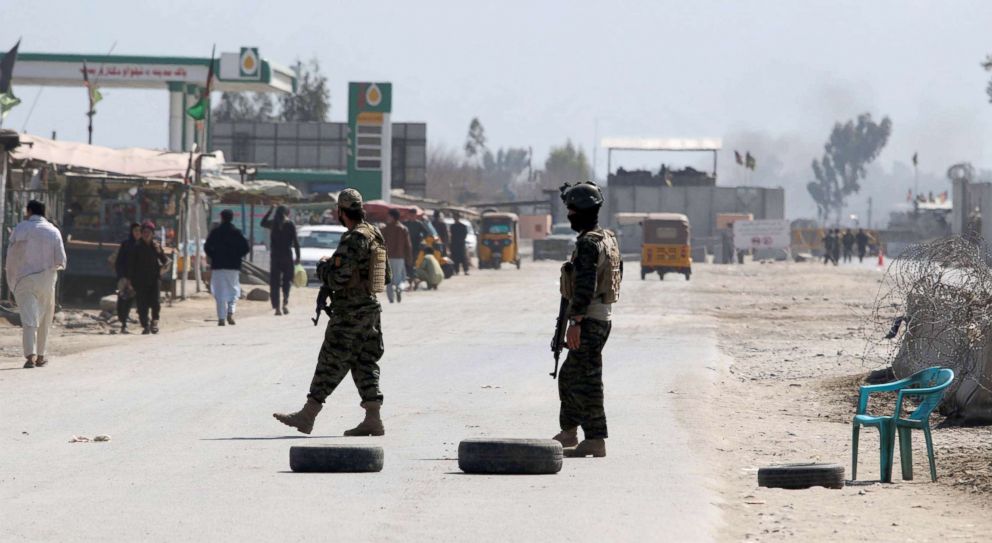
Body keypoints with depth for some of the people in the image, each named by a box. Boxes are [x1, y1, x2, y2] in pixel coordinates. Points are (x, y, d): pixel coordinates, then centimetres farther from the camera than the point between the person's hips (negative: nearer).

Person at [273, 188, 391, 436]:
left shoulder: (352, 241, -19)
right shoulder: (376, 236, 10)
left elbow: (337, 279, -23)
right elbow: (385, 277, 17)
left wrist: (323, 266, -4)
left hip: (349, 313, -9)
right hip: (371, 309, 9)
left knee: (331, 364, -4)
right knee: (365, 364, 10)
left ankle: (307, 416, 1)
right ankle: (373, 419, 6)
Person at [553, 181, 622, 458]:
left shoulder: (588, 243, -17)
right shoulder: (609, 239, 15)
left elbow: (586, 285, -24)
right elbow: (617, 275, 21)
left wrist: (575, 321, -25)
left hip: (588, 319, -10)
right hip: (604, 317, 10)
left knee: (587, 380, -7)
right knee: (569, 376, 19)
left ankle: (595, 441, -6)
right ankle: (568, 432, 28)